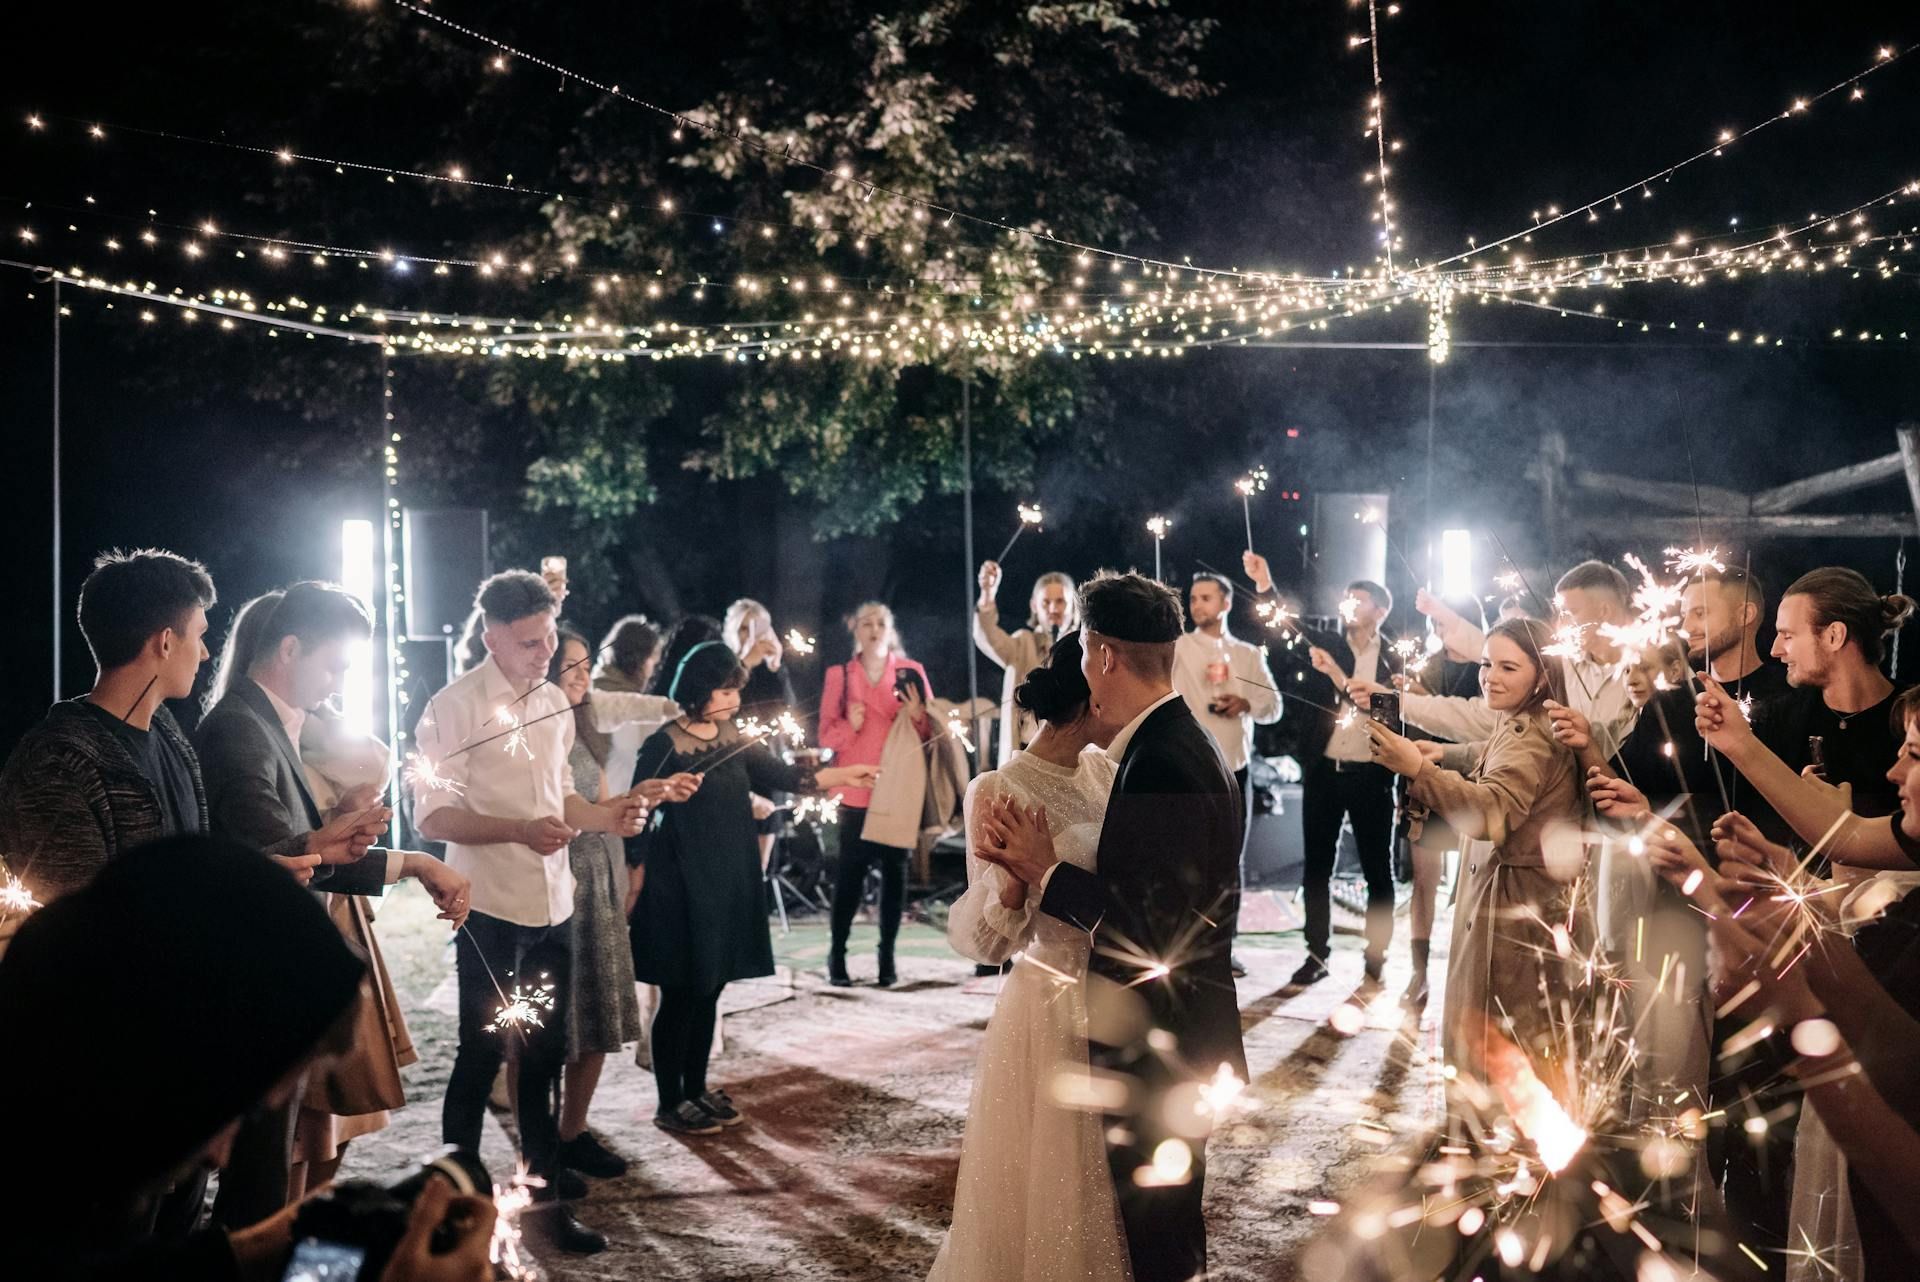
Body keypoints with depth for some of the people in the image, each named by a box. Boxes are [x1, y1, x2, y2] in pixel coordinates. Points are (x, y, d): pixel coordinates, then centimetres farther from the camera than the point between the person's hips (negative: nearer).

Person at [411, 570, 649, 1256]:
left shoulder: (555, 703, 10)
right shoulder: (455, 707, -12)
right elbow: (434, 816, -16)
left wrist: (606, 816, 0)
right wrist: (520, 831, -28)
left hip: (553, 908, 6)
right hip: (492, 911, -6)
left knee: (545, 1055, 15)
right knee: (481, 1057, 6)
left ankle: (544, 1197, 29)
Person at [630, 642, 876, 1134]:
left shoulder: (735, 740, 9)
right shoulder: (664, 743, -10)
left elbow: (782, 776, 10)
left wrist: (844, 775, 7)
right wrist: (666, 793, -29)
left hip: (730, 881, 7)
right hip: (681, 885, -7)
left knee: (710, 988, 12)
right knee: (680, 992, -1)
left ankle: (696, 1088, 24)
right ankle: (669, 1103, 10)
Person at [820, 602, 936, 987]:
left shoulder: (911, 672, 6)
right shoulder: (839, 675, 6)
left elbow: (930, 731, 6)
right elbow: (826, 735, 4)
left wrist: (918, 717, -14)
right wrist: (849, 726, -15)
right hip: (857, 790, -1)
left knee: (895, 870, 2)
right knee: (850, 871, -3)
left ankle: (887, 954, 9)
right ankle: (837, 952, 7)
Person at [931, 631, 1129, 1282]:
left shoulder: (1102, 769, 2)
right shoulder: (1000, 792, -17)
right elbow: (986, 937, -18)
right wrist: (1015, 878, -34)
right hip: (1056, 1009, -6)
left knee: (1115, 1183, 19)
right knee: (1053, 1185, 8)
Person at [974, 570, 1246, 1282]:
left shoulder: (1162, 763, -24)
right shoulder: (1178, 743, 7)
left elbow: (1149, 924, -27)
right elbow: (1134, 884, 4)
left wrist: (1046, 870, -15)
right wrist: (1037, 863, -5)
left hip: (1159, 1049, -10)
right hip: (1167, 1037, 10)